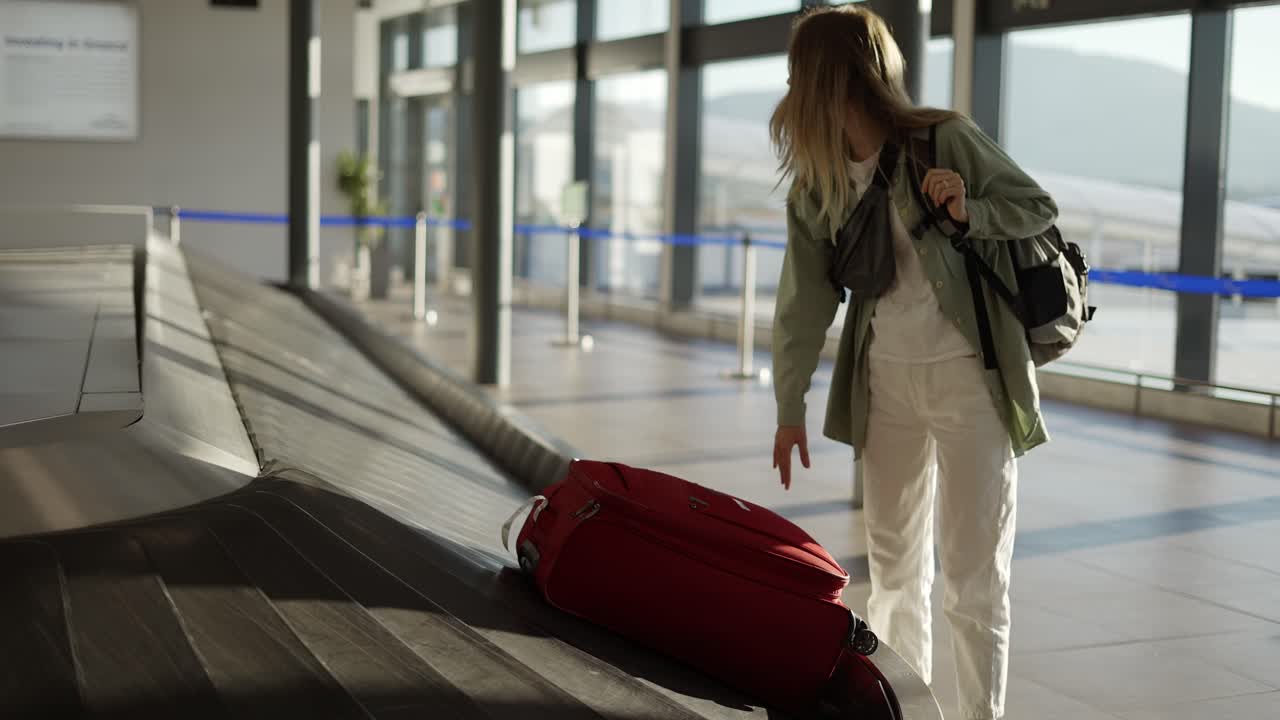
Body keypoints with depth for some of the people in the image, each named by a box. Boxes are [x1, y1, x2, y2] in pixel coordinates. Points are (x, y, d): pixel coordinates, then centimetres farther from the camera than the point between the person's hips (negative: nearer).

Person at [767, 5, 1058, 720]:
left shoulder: (946, 139, -14)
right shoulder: (817, 181, 1)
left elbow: (1041, 208, -5)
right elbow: (804, 298, 4)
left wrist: (968, 212, -24)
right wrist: (790, 406, 6)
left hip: (970, 375, -5)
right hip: (887, 376, 6)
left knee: (974, 578, -2)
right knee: (895, 566, 15)